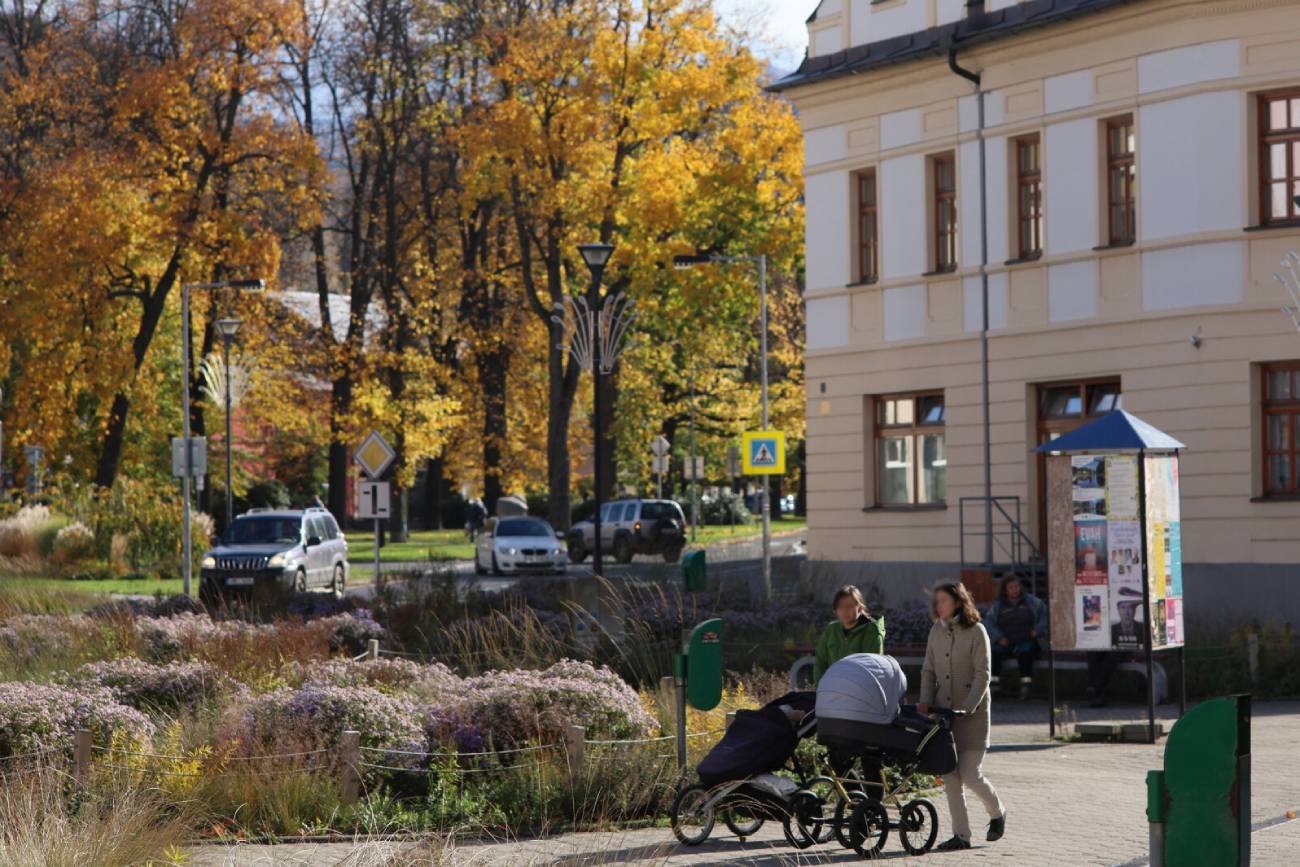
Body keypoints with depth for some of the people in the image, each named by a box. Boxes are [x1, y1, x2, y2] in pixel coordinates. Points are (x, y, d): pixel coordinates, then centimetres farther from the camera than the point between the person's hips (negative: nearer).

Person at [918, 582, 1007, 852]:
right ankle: (961, 835, 8)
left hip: (972, 714, -5)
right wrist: (926, 701, -3)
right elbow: (928, 670, 12)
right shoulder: (936, 632, 8)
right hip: (943, 710, 5)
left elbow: (982, 675, -12)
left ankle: (997, 813, 20)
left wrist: (967, 708, -20)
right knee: (949, 776, 2)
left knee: (969, 774, -8)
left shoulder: (976, 631, -8)